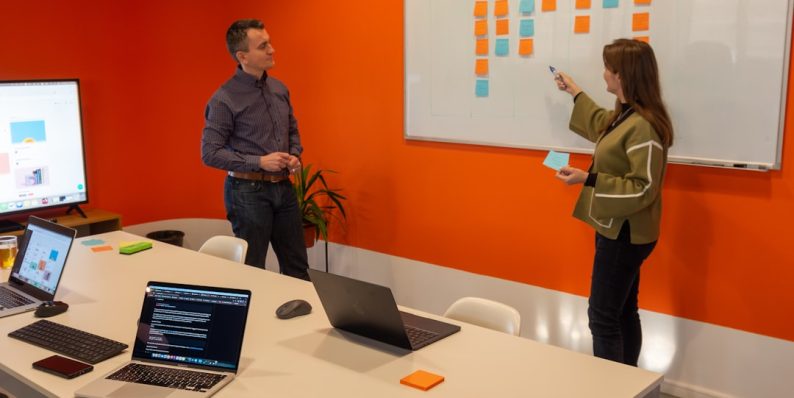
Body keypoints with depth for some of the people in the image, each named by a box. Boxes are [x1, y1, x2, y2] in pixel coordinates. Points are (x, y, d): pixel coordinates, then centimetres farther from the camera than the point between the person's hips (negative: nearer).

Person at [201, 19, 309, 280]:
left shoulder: (279, 89, 6)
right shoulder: (224, 99, -14)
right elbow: (210, 153, -14)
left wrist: (295, 156, -1)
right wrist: (259, 162, -20)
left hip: (283, 187, 6)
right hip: (248, 191, -6)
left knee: (297, 266, 14)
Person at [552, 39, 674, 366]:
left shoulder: (643, 126, -24)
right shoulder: (624, 116, 7)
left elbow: (643, 189, -26)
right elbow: (602, 126, 32)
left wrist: (587, 179, -27)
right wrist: (575, 93, 38)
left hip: (624, 234, -10)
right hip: (618, 230, 10)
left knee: (602, 316, -3)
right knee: (623, 312, 17)